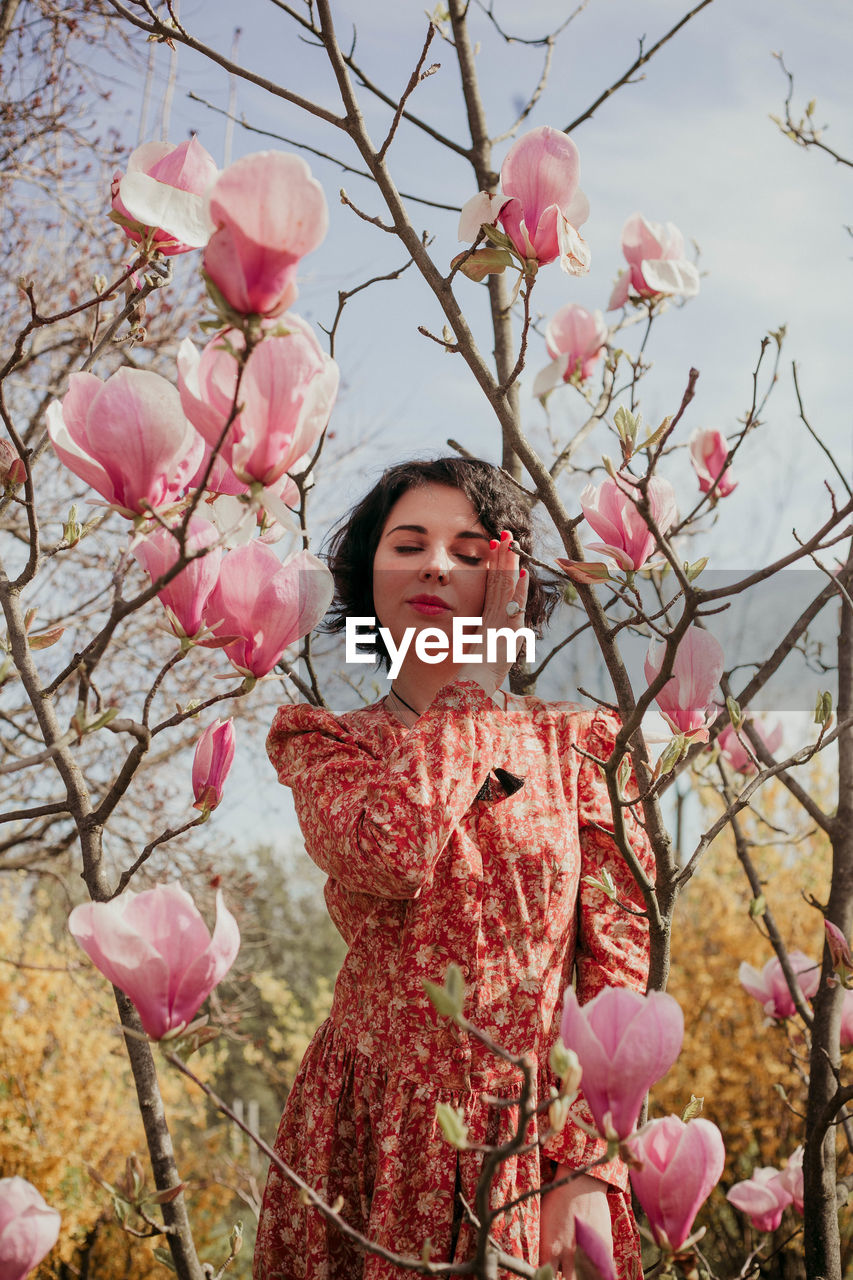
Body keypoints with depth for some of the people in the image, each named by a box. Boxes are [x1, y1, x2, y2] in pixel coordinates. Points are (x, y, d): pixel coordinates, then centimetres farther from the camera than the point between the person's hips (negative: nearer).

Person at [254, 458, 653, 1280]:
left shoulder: (572, 741, 4)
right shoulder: (323, 743, 2)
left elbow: (617, 956, -1)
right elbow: (391, 854, -21)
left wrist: (588, 1164, -11)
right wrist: (479, 677, -10)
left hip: (539, 1134, 1)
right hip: (377, 1137, -1)